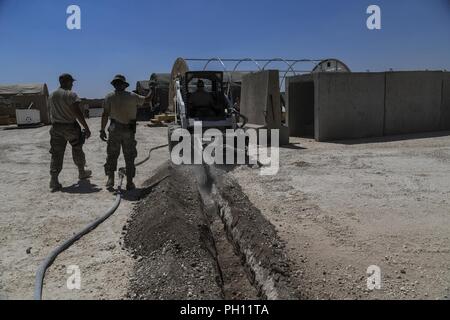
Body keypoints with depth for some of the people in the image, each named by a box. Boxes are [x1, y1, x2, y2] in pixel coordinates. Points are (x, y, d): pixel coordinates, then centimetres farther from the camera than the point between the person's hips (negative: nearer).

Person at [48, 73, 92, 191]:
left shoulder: (51, 96, 9)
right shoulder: (71, 95, -13)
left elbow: (51, 112, 15)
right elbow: (78, 112, -20)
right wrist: (86, 128, -18)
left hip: (56, 127, 5)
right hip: (70, 127, -5)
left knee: (56, 154, 4)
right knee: (77, 150, 15)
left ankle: (54, 180, -5)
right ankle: (82, 173, 31)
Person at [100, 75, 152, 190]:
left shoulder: (109, 97, -2)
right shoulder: (132, 96, 0)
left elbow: (105, 115, -6)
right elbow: (147, 99, 13)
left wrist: (102, 130, 0)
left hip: (114, 130, 0)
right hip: (129, 130, 0)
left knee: (111, 155, 12)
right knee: (129, 157, 8)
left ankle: (110, 179, 6)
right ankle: (129, 183, 10)